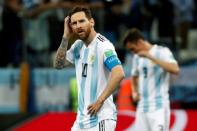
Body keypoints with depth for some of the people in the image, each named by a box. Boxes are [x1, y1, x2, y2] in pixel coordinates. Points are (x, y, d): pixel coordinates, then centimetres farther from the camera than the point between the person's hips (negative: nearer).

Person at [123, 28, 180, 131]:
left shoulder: (162, 52, -6)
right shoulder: (137, 57, 14)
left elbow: (175, 69, -24)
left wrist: (150, 57, -24)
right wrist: (134, 92, 15)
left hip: (159, 107, -7)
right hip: (142, 107, 7)